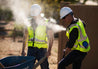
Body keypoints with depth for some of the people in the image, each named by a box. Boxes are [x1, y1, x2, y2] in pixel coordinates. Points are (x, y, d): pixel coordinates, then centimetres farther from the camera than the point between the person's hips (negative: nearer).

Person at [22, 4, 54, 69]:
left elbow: (51, 38, -2)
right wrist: (23, 50, 13)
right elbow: (25, 37, 17)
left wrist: (49, 50, -10)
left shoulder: (45, 23, -3)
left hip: (42, 49, -3)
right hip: (31, 48, 3)